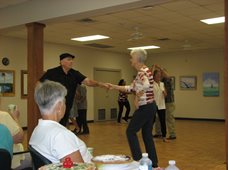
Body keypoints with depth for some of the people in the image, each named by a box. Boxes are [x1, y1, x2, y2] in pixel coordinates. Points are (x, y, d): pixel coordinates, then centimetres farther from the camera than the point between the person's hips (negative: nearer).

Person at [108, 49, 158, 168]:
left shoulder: (142, 71, -15)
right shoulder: (144, 70, 15)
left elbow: (146, 85, -38)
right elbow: (131, 88, 20)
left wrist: (137, 99, -25)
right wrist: (115, 87, 19)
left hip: (145, 108, -9)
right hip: (150, 106, 9)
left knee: (131, 131, 2)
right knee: (147, 135, 13)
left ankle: (138, 159, 4)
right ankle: (153, 163, 18)